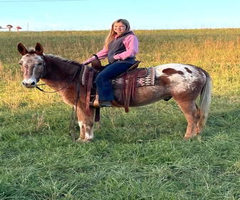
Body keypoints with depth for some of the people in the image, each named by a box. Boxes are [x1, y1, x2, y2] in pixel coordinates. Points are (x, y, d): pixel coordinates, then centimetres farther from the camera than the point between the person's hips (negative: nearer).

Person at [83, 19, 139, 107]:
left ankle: (105, 100, -30)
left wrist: (118, 56, -19)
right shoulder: (113, 38, 23)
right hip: (113, 63, 10)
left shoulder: (130, 37, -3)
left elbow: (132, 51, -16)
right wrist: (92, 59, 12)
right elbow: (105, 51, 23)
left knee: (102, 76, -27)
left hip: (124, 62, -10)